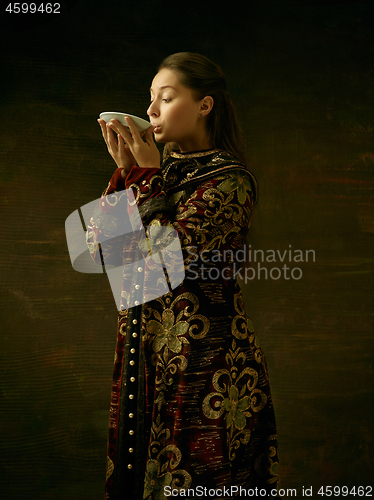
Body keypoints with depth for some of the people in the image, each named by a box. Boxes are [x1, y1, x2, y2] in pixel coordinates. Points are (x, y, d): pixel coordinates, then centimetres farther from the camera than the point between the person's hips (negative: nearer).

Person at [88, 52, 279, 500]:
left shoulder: (229, 179, -11)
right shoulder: (164, 171, 10)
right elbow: (98, 246, 5)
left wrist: (147, 175, -14)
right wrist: (125, 170, -2)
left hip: (201, 358, -7)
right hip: (141, 349, 7)